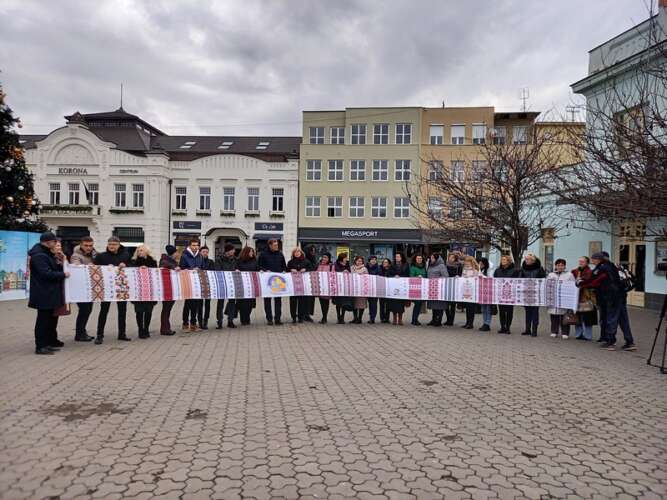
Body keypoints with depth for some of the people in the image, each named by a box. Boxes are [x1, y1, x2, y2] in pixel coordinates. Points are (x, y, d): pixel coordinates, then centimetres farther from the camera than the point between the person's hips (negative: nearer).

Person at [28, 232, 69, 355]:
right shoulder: (38, 255, -18)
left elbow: (53, 268, 23)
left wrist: (62, 266, 5)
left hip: (50, 293, 11)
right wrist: (63, 274, -16)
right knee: (43, 319, -5)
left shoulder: (46, 253, 15)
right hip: (44, 294, -11)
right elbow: (46, 273, -25)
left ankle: (51, 341, 29)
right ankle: (40, 346, 1)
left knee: (52, 317, 18)